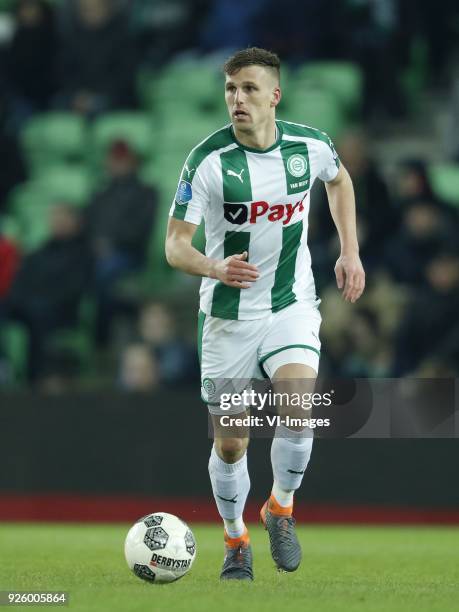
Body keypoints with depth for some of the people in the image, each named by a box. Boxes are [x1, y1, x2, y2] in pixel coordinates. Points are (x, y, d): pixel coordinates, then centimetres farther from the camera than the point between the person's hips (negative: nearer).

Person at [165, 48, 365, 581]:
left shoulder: (310, 146, -8)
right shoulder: (208, 160, -17)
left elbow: (339, 180, 17)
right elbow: (175, 245, -17)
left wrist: (350, 252, 11)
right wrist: (216, 268, -37)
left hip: (292, 306, 1)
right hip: (228, 315, -1)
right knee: (230, 443, 4)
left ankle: (281, 509, 5)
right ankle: (236, 541, 30)